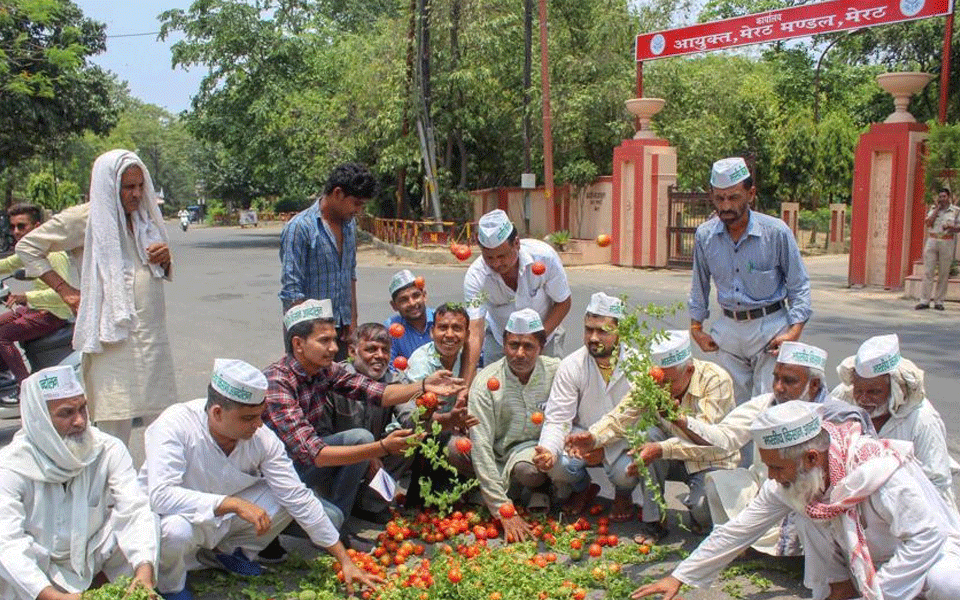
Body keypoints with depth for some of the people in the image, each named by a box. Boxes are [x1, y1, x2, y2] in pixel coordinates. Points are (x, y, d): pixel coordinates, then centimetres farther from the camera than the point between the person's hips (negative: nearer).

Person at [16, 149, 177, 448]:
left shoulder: (145, 219, 14)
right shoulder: (85, 219, -3)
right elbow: (27, 247, 4)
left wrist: (165, 259, 2)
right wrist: (64, 289, -2)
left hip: (153, 335, 6)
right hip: (113, 337, -6)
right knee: (115, 426, -6)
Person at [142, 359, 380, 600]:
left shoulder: (262, 437, -18)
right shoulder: (175, 425, -29)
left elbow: (299, 499, -14)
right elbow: (160, 495, -38)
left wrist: (345, 560, -13)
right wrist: (233, 504, -42)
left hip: (222, 517, 4)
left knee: (288, 498, -15)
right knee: (176, 530, -38)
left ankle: (224, 550, 9)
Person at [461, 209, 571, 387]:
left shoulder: (544, 256, -28)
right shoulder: (475, 277, -28)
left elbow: (563, 303, -13)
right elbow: (474, 334, -32)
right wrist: (465, 385, -43)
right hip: (499, 340, 0)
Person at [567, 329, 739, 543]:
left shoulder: (716, 380, -24)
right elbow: (621, 415, -16)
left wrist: (661, 450, -47)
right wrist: (592, 437, -37)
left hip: (713, 462, -4)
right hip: (677, 460, 4)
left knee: (702, 506, -32)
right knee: (649, 435, -26)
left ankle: (702, 517, 10)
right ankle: (654, 521, -15)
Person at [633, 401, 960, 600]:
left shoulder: (880, 471, -36)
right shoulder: (792, 478, -14)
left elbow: (927, 536, -31)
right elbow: (739, 529, -7)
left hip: (933, 548, -5)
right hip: (863, 556, 5)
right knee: (805, 502, -18)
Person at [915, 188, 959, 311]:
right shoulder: (933, 209, 12)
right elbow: (928, 223, -3)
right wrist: (937, 208, -3)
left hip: (947, 243, -1)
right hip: (932, 241, 1)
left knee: (943, 274, 0)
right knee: (928, 272, -5)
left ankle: (938, 301, 7)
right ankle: (924, 301, -4)